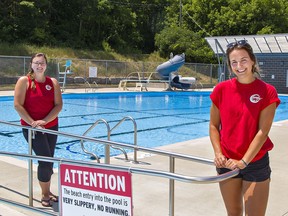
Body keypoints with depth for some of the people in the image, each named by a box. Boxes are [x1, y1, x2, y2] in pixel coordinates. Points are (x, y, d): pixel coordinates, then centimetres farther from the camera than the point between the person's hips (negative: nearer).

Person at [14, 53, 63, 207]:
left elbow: (58, 105, -3)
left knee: (48, 160, 10)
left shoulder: (53, 82, 3)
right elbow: (18, 105, -11)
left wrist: (45, 121, -15)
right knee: (46, 160, -9)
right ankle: (45, 195, 7)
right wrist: (32, 123, -17)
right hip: (32, 128, -4)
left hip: (51, 127, 4)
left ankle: (47, 192, 25)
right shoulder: (24, 81, -6)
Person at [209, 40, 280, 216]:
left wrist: (244, 161, -18)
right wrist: (218, 154, -9)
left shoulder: (267, 91, -8)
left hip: (256, 163, -2)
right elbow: (213, 125, 3)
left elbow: (263, 132, -12)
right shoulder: (222, 89, -2)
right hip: (227, 162, 2)